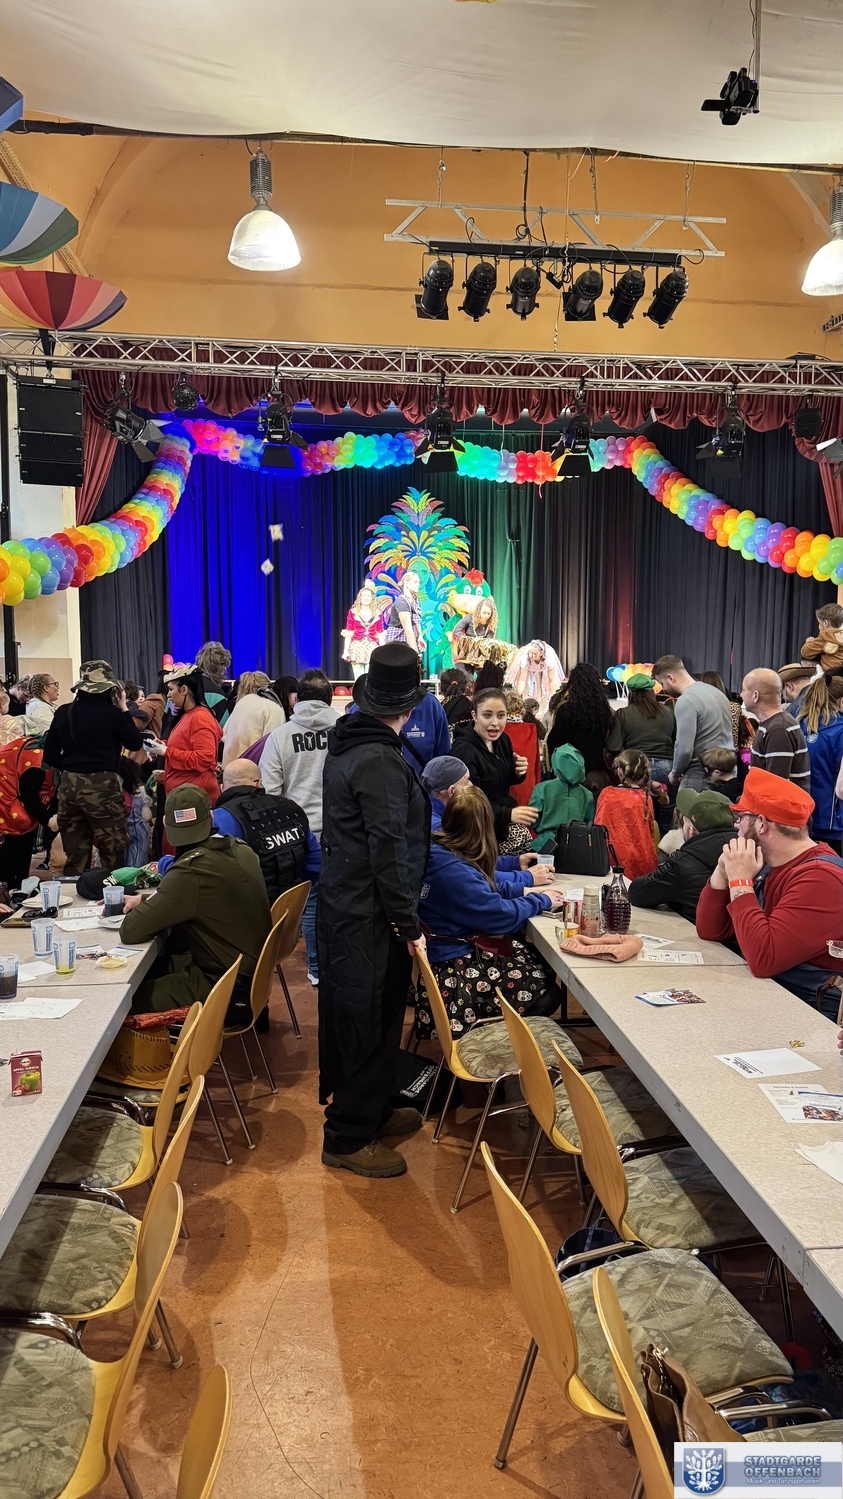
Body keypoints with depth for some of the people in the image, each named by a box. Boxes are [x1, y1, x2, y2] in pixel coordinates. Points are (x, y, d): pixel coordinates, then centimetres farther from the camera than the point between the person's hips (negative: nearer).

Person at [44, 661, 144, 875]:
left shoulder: (63, 712, 4)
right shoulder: (111, 712, -8)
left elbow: (49, 755, 8)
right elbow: (135, 743, 4)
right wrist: (124, 709, 10)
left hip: (69, 785, 5)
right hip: (102, 785, -5)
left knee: (75, 857, 13)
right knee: (112, 856, 4)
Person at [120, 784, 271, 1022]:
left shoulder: (192, 870, -24)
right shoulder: (241, 851, 0)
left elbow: (130, 931, -19)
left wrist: (144, 906, 1)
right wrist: (149, 901, 6)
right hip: (250, 975, 8)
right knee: (147, 969, 17)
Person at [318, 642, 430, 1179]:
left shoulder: (348, 745, 7)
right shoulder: (381, 762, -23)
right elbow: (389, 852, -24)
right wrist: (410, 926, -19)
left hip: (344, 907, 10)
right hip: (370, 918, -10)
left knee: (350, 1013, 20)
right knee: (372, 1023, 3)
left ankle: (370, 1109, 39)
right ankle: (350, 1137, 16)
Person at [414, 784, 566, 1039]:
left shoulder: (435, 851, 0)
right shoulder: (452, 871, -29)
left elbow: (484, 888, 16)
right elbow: (500, 915, -22)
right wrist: (542, 901, -6)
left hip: (447, 951, 10)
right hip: (454, 970, -10)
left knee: (542, 963, 5)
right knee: (547, 993, -7)